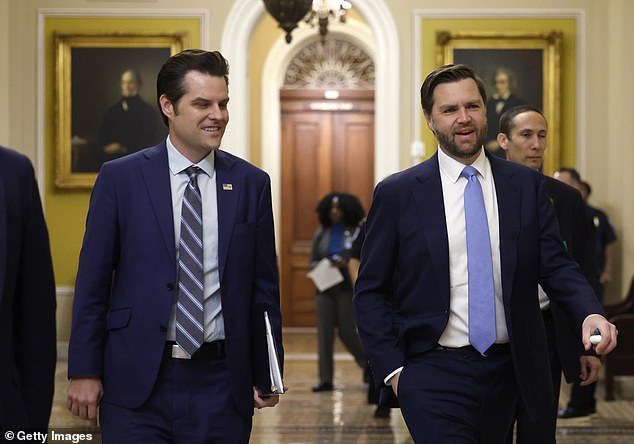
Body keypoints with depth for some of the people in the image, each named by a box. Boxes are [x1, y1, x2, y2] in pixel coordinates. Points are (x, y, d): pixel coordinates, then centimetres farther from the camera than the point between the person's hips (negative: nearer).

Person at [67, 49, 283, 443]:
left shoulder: (251, 184, 6)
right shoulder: (120, 178, 1)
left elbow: (263, 287, 9)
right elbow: (92, 281, 1)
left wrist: (267, 375, 6)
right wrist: (85, 371, -2)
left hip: (221, 382, 2)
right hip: (136, 381, -2)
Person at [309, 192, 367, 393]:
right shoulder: (321, 234, 9)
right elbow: (312, 261, 12)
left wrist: (345, 264, -20)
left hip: (347, 288, -3)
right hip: (324, 288, 3)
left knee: (347, 332, -2)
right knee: (324, 332, -1)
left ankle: (368, 363, 28)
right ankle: (326, 380, 3)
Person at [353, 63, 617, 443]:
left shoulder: (526, 185, 5)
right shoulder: (397, 194, -1)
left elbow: (555, 266, 3)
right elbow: (371, 292, 2)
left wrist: (591, 313, -17)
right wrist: (392, 368, -7)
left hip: (507, 369, 3)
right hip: (433, 375, -3)